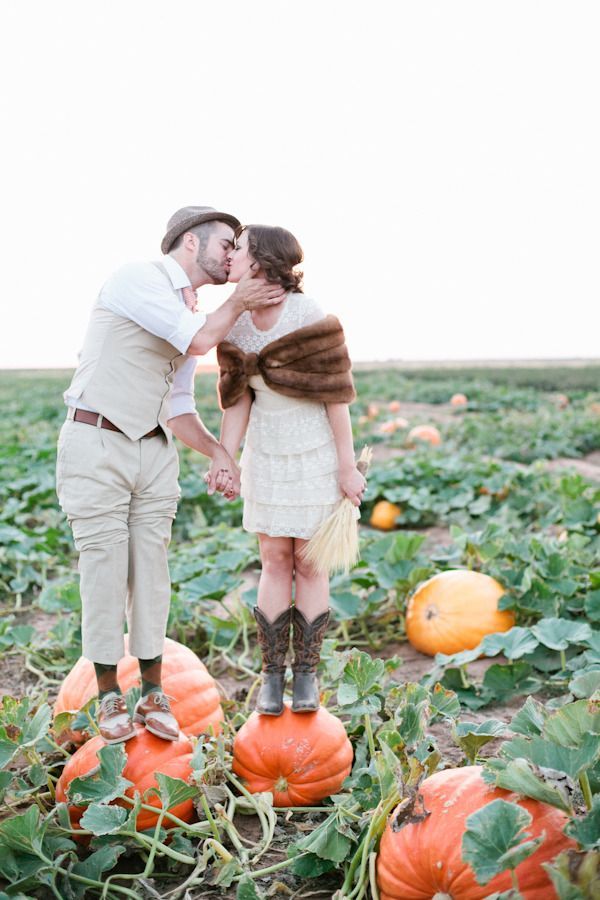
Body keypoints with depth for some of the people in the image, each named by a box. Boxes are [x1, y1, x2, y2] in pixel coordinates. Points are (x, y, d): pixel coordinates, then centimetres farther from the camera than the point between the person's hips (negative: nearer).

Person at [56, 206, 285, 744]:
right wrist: (239, 302, -1)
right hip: (95, 444, -7)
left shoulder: (194, 317, 15)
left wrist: (219, 454, 1)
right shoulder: (136, 280, -9)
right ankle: (110, 698, 13)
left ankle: (153, 696, 16)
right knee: (105, 572, -1)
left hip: (153, 452, 7)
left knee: (151, 571, 6)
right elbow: (199, 341, -17)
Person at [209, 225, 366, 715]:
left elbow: (336, 394, -15)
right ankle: (272, 673, 15)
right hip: (266, 453, 4)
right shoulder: (235, 322, -3)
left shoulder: (310, 317, -19)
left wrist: (348, 467, -13)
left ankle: (307, 673, 16)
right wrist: (224, 459, -10)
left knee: (308, 563, 2)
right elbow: (238, 398, -1)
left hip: (316, 452, -4)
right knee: (275, 561, 6)